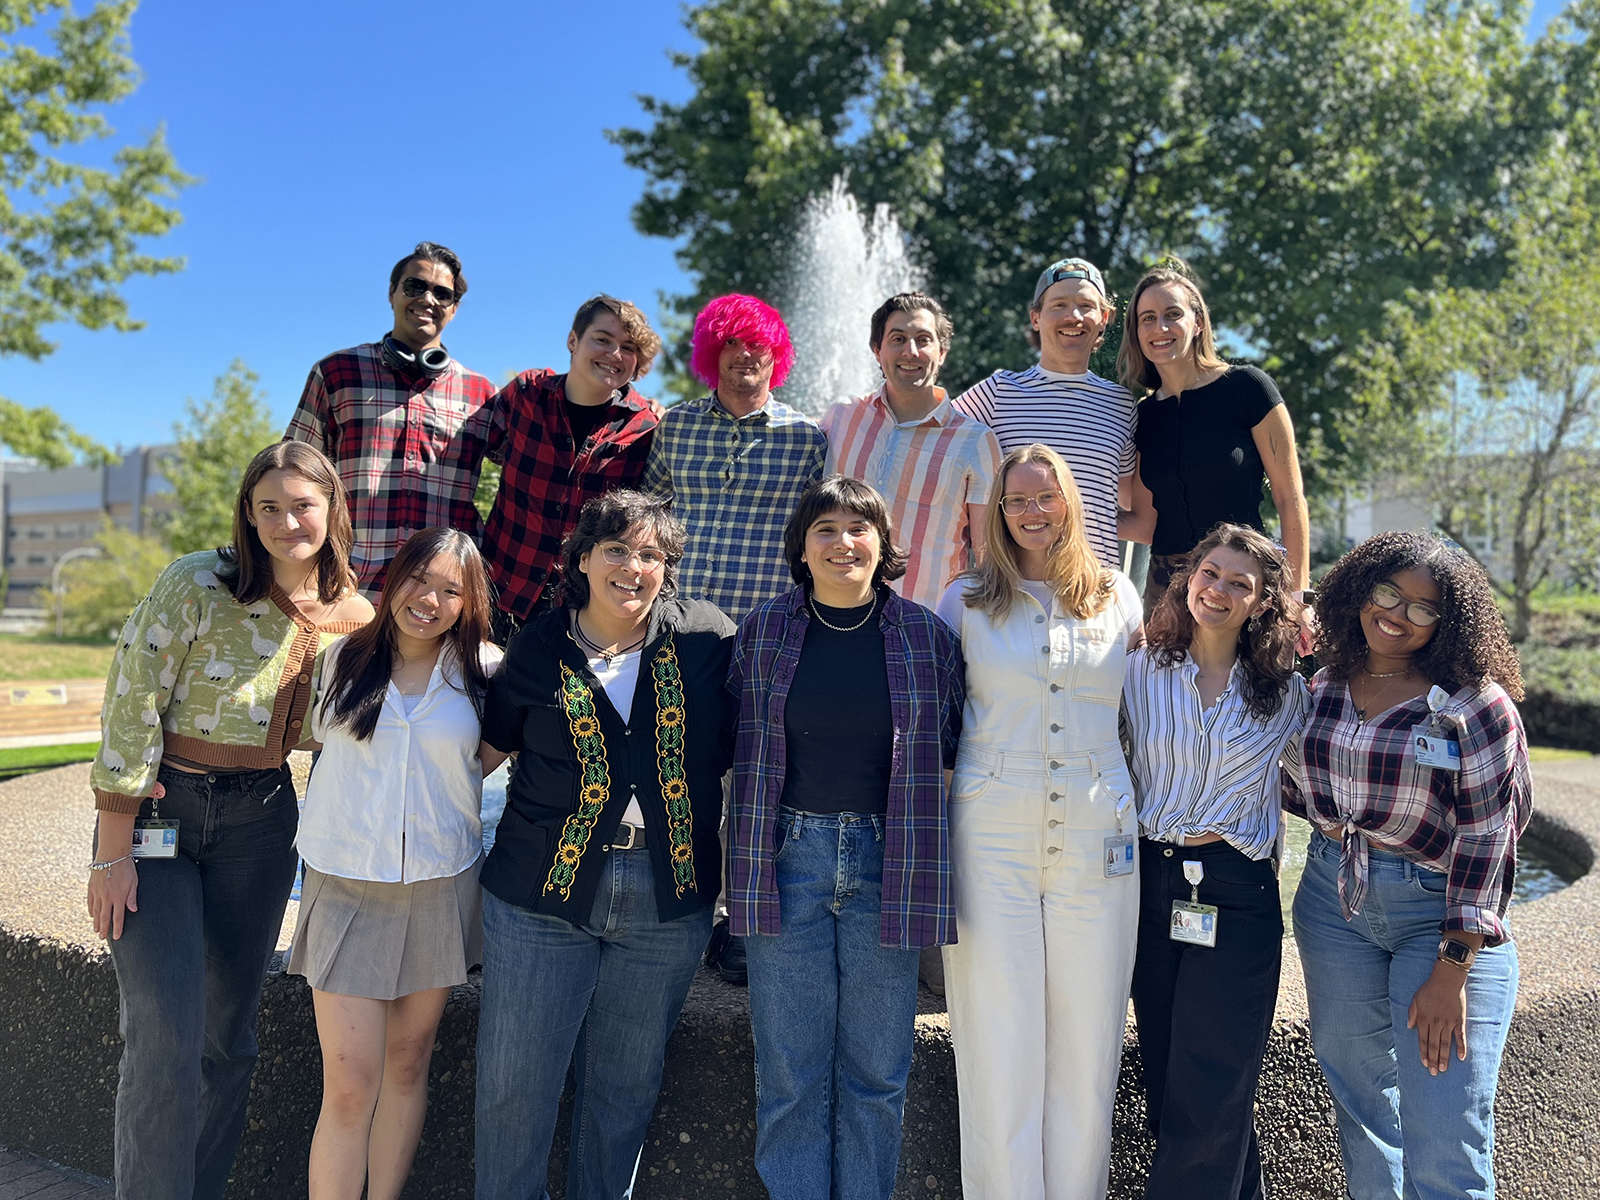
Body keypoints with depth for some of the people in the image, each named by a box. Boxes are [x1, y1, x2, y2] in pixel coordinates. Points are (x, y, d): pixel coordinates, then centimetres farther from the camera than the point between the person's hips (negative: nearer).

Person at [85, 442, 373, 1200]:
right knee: (166, 1038, -6)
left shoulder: (356, 618, -1)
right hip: (156, 814, -4)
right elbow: (130, 710, -14)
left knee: (230, 1034, 13)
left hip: (260, 822, 4)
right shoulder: (197, 585, -15)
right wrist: (112, 851, -13)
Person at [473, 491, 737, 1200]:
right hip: (542, 894, 0)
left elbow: (741, 746, 7)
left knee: (627, 1084, 16)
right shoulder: (537, 649, -1)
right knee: (514, 1083, 7)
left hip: (668, 901, 1)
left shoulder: (706, 637, -2)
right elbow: (487, 746, 12)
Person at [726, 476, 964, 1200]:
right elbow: (725, 740, 10)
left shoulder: (926, 636, 2)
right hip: (788, 858, 0)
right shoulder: (763, 632, 2)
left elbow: (953, 745, 12)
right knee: (789, 1073, 9)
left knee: (877, 1071, 11)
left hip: (887, 864, 0)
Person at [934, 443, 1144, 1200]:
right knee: (997, 1031, 2)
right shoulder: (966, 600, 6)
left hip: (1097, 834, 2)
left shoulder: (1119, 599, 11)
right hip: (993, 831, -1)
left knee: (1087, 1031, 7)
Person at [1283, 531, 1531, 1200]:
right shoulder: (1323, 690, 5)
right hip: (1334, 900, 5)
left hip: (1442, 911, -4)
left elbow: (1486, 836, -14)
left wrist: (1453, 968, -18)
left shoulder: (1475, 704, -11)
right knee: (1358, 1096, 16)